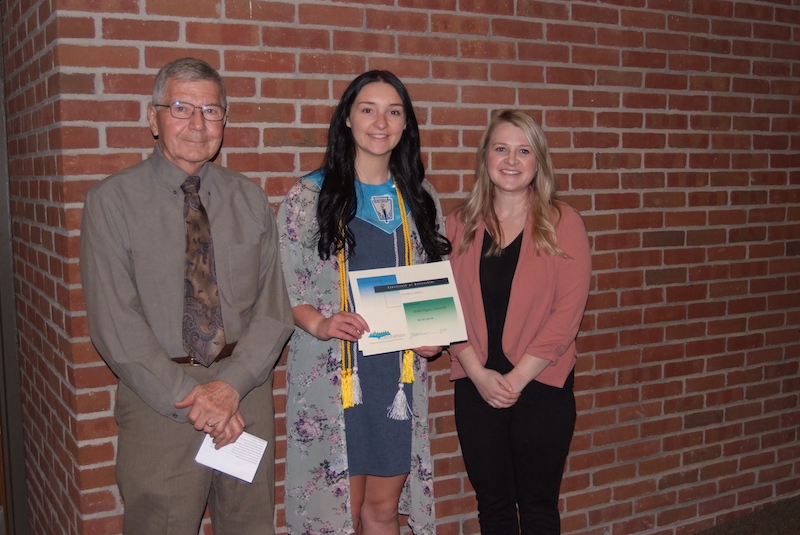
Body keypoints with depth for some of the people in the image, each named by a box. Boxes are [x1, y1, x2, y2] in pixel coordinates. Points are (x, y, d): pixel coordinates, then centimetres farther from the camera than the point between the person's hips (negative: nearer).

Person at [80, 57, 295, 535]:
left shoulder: (251, 200, 6)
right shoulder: (113, 200, -3)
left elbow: (274, 308, 1)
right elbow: (115, 324, -10)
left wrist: (231, 385, -13)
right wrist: (192, 400, -15)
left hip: (247, 394, 3)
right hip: (158, 405, -3)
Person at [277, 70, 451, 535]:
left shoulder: (420, 198, 9)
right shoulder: (310, 195, -2)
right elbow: (282, 287, -3)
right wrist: (318, 323, -22)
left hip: (400, 372, 4)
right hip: (333, 375, -3)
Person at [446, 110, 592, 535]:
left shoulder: (561, 223, -4)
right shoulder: (461, 224, 3)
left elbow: (567, 313, -10)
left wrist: (517, 378, -13)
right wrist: (479, 374, -11)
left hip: (541, 386, -2)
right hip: (476, 387, 2)